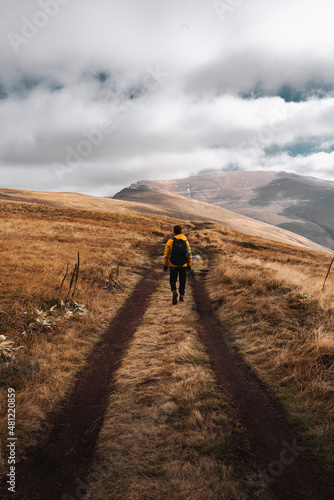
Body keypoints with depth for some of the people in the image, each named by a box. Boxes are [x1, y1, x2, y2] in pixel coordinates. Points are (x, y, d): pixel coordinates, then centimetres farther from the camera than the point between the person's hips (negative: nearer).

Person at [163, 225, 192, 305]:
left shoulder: (170, 241, -5)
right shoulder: (186, 241, 1)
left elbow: (166, 254, -4)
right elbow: (189, 254, 3)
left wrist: (165, 264, 4)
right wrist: (189, 264, 12)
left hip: (173, 265, -2)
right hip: (183, 265, 2)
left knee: (173, 280, 9)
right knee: (182, 281, 15)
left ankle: (174, 292, -17)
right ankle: (182, 297, 18)